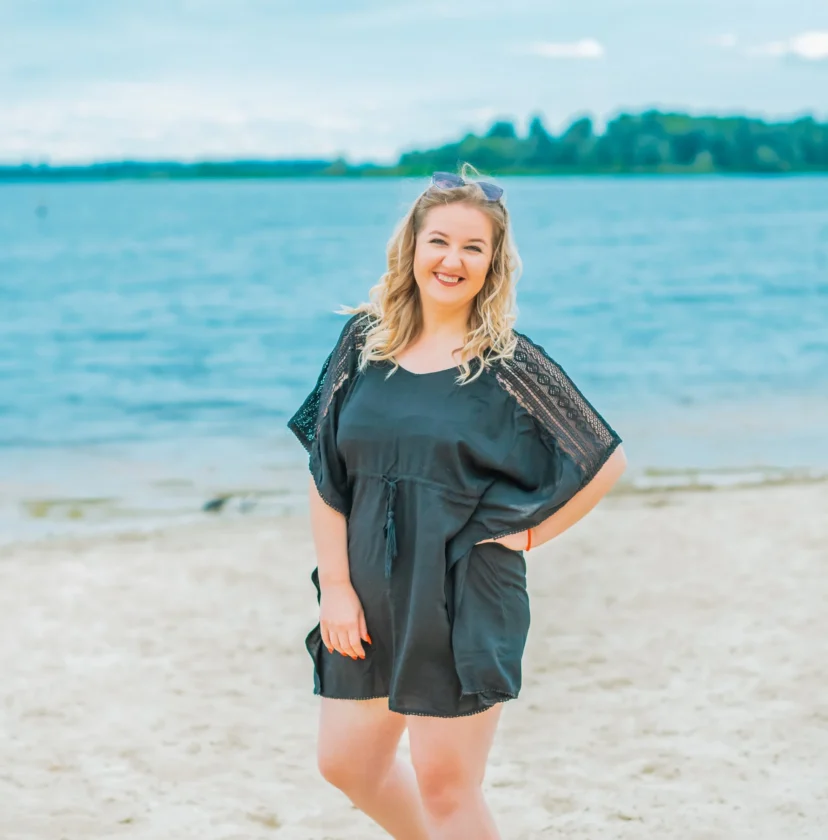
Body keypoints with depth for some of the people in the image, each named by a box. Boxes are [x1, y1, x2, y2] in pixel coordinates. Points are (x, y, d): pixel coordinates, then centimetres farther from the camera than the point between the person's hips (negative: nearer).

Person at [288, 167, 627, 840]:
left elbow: (606, 459, -1)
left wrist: (528, 533, -3)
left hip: (465, 600, -5)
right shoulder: (365, 341, 1)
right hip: (371, 595, 5)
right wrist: (335, 587, -3)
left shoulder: (510, 365, -8)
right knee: (347, 762, 16)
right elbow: (326, 470, 2)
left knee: (444, 785, 2)